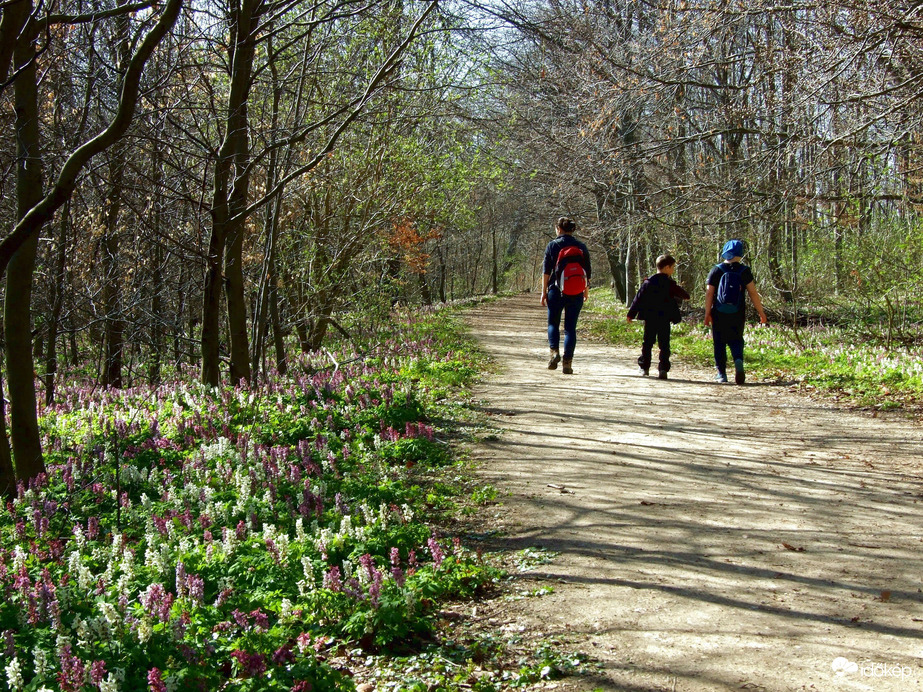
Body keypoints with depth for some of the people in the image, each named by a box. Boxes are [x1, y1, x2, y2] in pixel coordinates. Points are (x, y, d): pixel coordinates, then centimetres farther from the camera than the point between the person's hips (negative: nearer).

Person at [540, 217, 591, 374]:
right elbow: (587, 271, 9)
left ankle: (554, 351, -8)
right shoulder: (581, 247, 5)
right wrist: (586, 290, 22)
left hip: (556, 291, -2)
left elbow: (546, 271, -4)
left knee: (553, 323, 14)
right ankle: (567, 362, -1)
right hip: (576, 293, 2)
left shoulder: (553, 245, -2)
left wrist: (544, 291, 1)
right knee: (571, 327, 5)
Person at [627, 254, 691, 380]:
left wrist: (631, 314, 6)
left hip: (650, 318, 2)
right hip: (665, 319, -2)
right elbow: (683, 295, 6)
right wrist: (686, 296, 30)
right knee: (664, 345, 1)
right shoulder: (671, 284, -5)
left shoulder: (648, 282, 1)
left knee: (647, 342, 13)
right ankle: (663, 369, -6)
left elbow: (639, 298, 1)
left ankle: (644, 367, 16)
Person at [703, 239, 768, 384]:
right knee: (736, 340, 11)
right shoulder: (744, 271, -2)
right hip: (738, 315, 0)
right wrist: (761, 313, 2)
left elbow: (709, 293, -4)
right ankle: (738, 361, -18)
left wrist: (707, 314, 2)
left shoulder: (716, 270, -2)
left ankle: (721, 373, 11)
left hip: (719, 314, 0)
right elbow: (753, 293, -3)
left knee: (719, 342, 10)